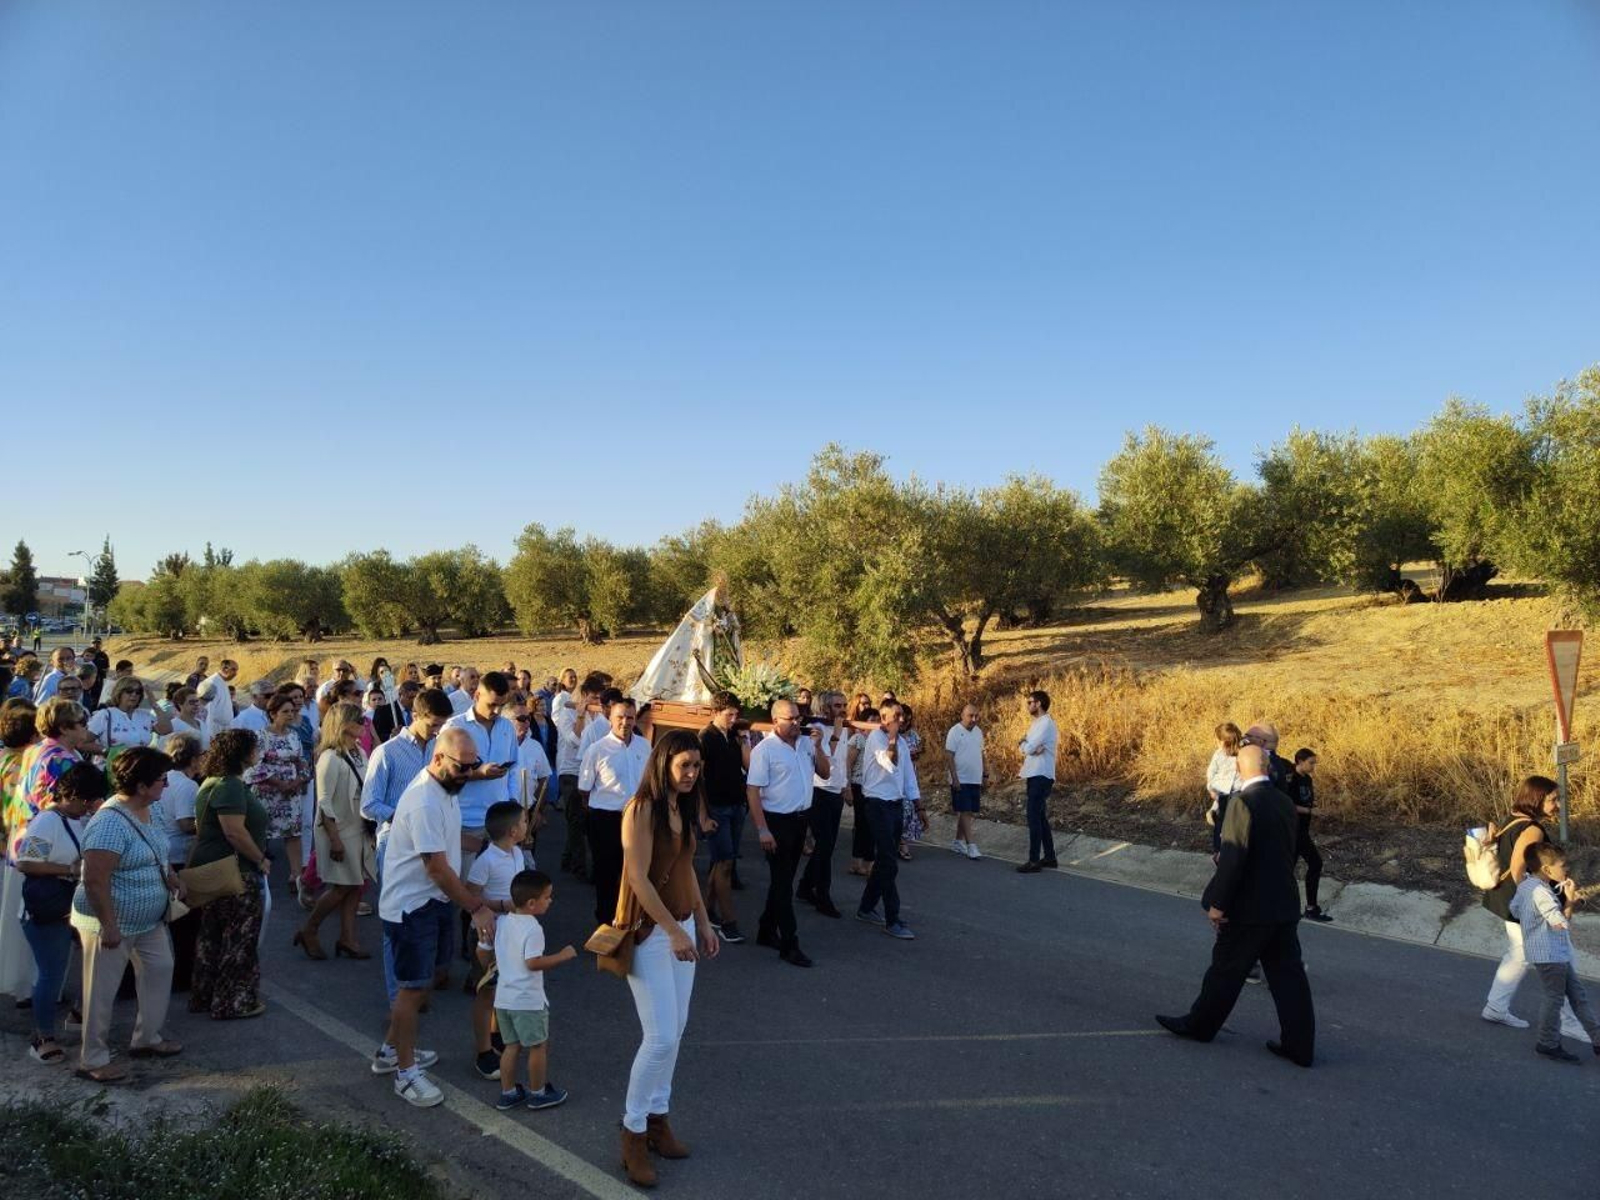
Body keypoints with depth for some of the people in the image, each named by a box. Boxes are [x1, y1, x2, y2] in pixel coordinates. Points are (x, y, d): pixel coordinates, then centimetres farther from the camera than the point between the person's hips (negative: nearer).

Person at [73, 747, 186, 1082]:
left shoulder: (143, 810, 2)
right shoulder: (110, 823, -28)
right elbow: (95, 881, -28)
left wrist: (170, 878, 3)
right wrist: (108, 926, -24)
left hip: (148, 919, 10)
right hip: (113, 922, -9)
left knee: (160, 969, 17)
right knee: (102, 991, 5)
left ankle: (147, 1038, 33)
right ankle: (93, 1059, 21)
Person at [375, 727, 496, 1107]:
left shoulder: (446, 788, 3)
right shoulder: (424, 802, -28)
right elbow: (437, 868, -27)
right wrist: (476, 908, -23)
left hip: (433, 901, 10)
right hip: (409, 906, -10)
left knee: (419, 983, 20)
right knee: (414, 987, 1)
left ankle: (391, 1050, 36)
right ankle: (406, 1072, 15)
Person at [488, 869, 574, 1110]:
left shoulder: (501, 922, 4)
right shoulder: (532, 928, -20)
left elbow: (482, 949, 13)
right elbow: (533, 962, -28)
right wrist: (562, 956, -20)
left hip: (503, 998, 7)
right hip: (528, 1000, -7)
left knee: (512, 1046, 18)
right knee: (539, 1046, 9)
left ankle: (508, 1093, 24)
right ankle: (538, 1094, 20)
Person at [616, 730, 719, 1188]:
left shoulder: (685, 808, 6)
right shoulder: (642, 809, -19)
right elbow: (639, 880, -21)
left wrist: (702, 923, 12)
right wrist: (674, 932, -20)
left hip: (681, 925, 8)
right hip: (648, 930, -8)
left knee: (676, 1030, 13)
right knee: (661, 1037, -7)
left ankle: (657, 1116, 28)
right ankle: (633, 1132, 10)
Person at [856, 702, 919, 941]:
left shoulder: (900, 740, 11)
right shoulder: (876, 737, -14)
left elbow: (908, 771, 13)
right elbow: (890, 763, -30)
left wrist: (919, 804, 11)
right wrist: (893, 737, -38)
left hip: (896, 804, 8)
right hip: (878, 804, -8)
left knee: (884, 860, 15)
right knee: (889, 863, -8)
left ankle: (866, 908, 28)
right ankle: (892, 920, -2)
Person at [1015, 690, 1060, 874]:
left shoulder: (1046, 723, -14)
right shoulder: (1036, 723, 18)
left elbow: (1028, 748, -20)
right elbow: (1028, 747, 10)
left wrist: (1023, 744, 2)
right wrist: (1026, 745, -12)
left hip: (1041, 776, -10)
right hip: (1035, 776, 10)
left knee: (1034, 818, -11)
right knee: (1040, 817, 14)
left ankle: (1034, 861, -11)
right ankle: (1049, 857, 22)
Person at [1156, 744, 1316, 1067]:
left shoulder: (1243, 802, -19)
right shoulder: (1285, 803, 5)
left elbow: (1234, 858, -21)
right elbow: (1289, 853, 13)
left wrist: (1218, 903, -15)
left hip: (1250, 907, -7)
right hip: (1285, 906, 7)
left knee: (1226, 970, 8)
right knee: (1288, 975, 10)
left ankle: (1200, 1025, 22)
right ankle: (1299, 1044, 14)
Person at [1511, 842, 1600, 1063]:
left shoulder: (1525, 885, 8)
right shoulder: (1541, 892, -23)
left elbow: (1514, 910, 19)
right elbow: (1561, 923, -23)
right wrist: (1570, 900, -14)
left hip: (1558, 954, 10)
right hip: (1549, 955, -10)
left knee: (1578, 995, 15)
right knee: (1554, 998, 1)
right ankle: (1548, 1043, 11)